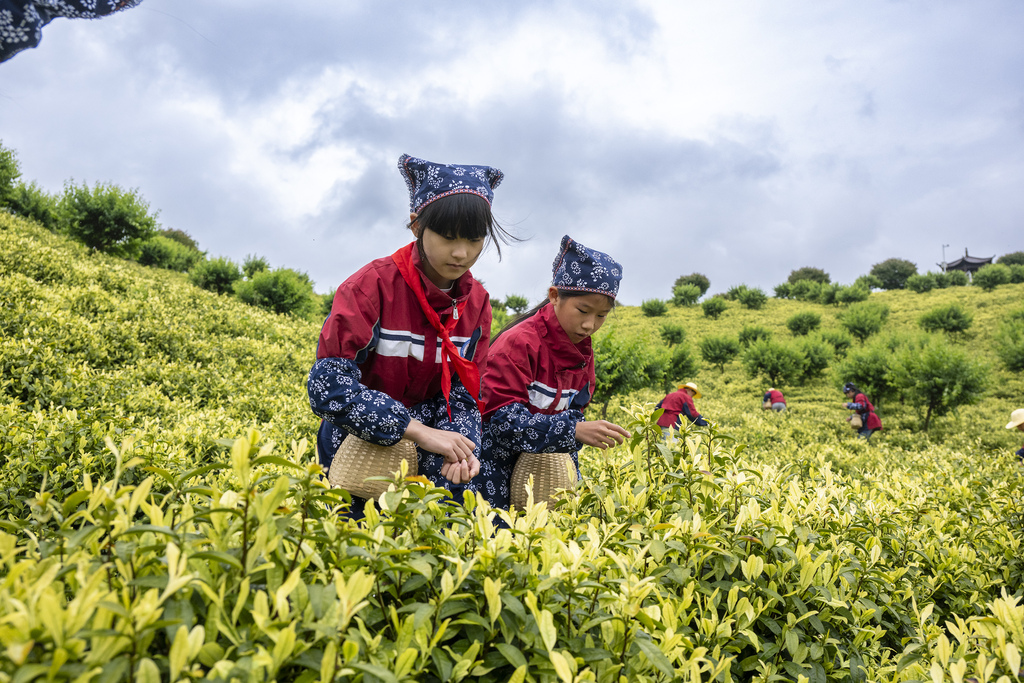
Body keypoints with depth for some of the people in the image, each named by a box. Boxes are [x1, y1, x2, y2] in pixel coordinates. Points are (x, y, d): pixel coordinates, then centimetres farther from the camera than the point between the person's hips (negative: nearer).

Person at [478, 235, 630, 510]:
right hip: (496, 464, -6)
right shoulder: (519, 343, -20)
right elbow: (504, 417, -25)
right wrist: (574, 430, -31)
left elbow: (573, 413, 10)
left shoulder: (583, 355, 4)